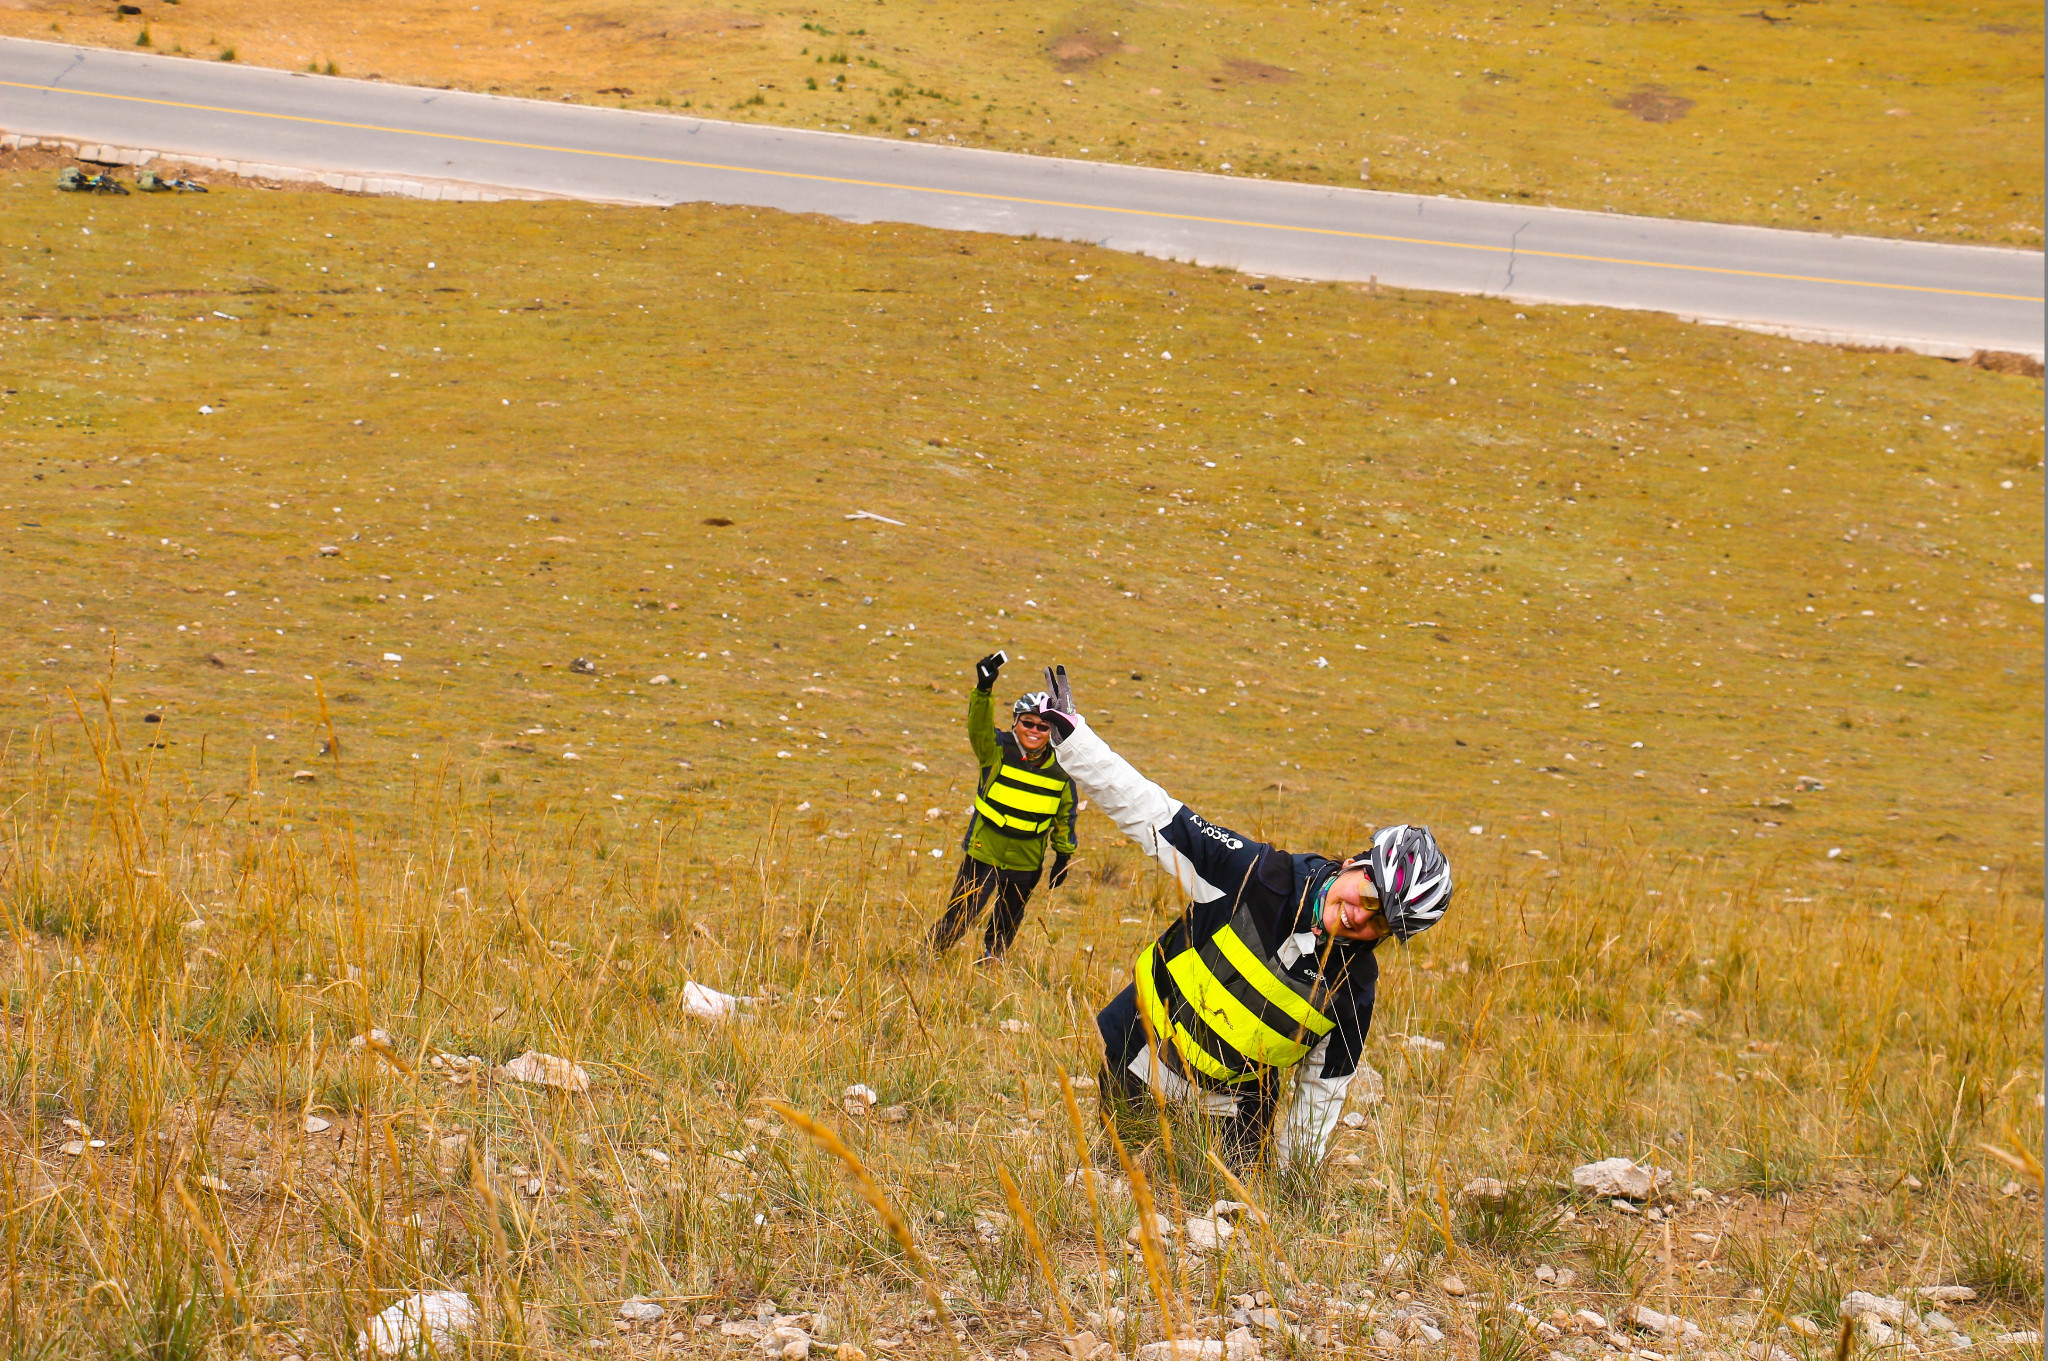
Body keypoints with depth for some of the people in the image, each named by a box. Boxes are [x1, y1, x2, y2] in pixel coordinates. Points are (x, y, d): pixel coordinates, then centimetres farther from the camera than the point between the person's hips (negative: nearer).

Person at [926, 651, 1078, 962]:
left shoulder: (1060, 768, -3)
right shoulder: (998, 751, -11)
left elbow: (1065, 815, 9)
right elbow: (979, 726, -31)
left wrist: (1063, 855, 10)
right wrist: (984, 690, -48)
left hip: (1027, 864, 3)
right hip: (983, 854, -3)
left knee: (1008, 921, 21)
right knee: (959, 918, -3)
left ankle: (992, 955, 46)